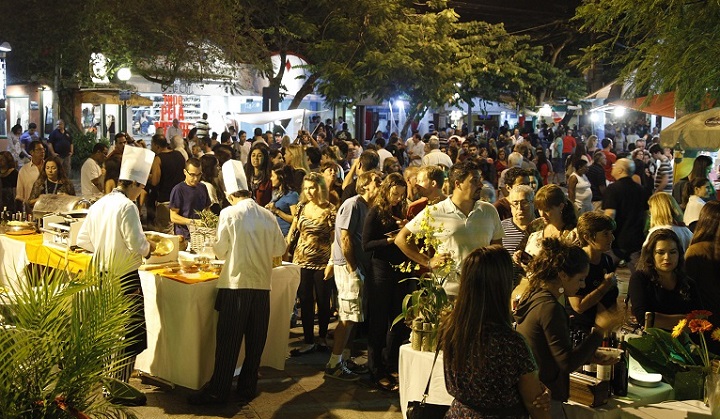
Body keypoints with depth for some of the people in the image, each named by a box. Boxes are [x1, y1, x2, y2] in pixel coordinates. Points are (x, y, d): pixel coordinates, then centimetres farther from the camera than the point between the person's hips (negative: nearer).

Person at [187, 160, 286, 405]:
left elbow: (220, 251, -4)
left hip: (236, 283, -3)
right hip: (262, 284, 3)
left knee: (228, 341, 4)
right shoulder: (267, 215, 2)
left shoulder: (229, 214, -8)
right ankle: (247, 389, 20)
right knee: (255, 341, 11)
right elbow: (279, 249, 8)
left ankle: (218, 391, 10)